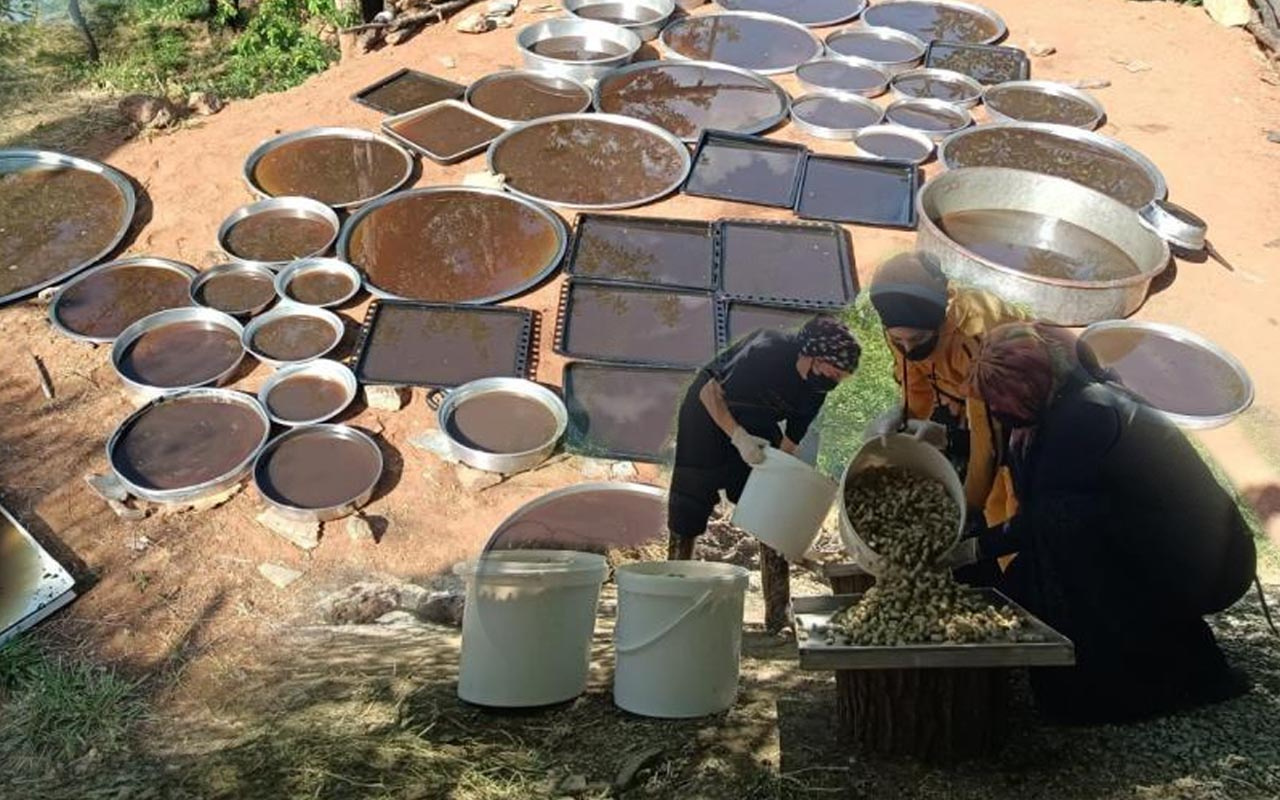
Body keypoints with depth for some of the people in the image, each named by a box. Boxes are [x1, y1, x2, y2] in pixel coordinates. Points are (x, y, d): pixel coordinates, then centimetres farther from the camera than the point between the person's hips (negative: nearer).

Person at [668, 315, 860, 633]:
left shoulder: (816, 390, -14)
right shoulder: (765, 351, -33)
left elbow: (790, 441, -6)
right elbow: (709, 393, -28)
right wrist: (739, 437, -38)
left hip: (756, 428, 5)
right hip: (708, 414, -5)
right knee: (687, 513, -2)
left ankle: (779, 616, -1)